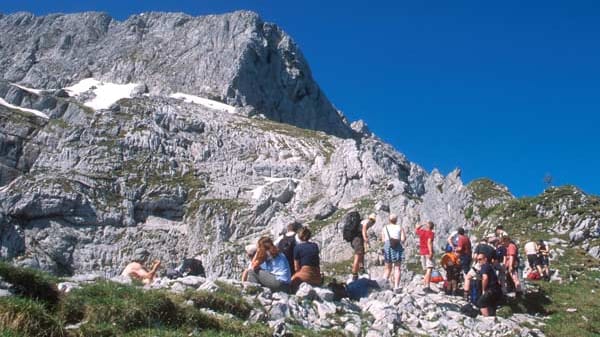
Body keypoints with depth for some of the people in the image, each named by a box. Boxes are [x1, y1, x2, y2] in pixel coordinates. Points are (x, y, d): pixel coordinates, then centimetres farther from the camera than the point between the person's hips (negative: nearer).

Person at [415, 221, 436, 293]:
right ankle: (427, 287, -27)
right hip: (428, 252, -7)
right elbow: (429, 242, -20)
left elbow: (416, 229, 35)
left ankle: (424, 286, 14)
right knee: (429, 269, -15)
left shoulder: (421, 232, 12)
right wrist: (431, 252, -27)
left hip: (422, 252, 7)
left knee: (426, 270, 16)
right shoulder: (431, 233, -5)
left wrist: (423, 224, 31)